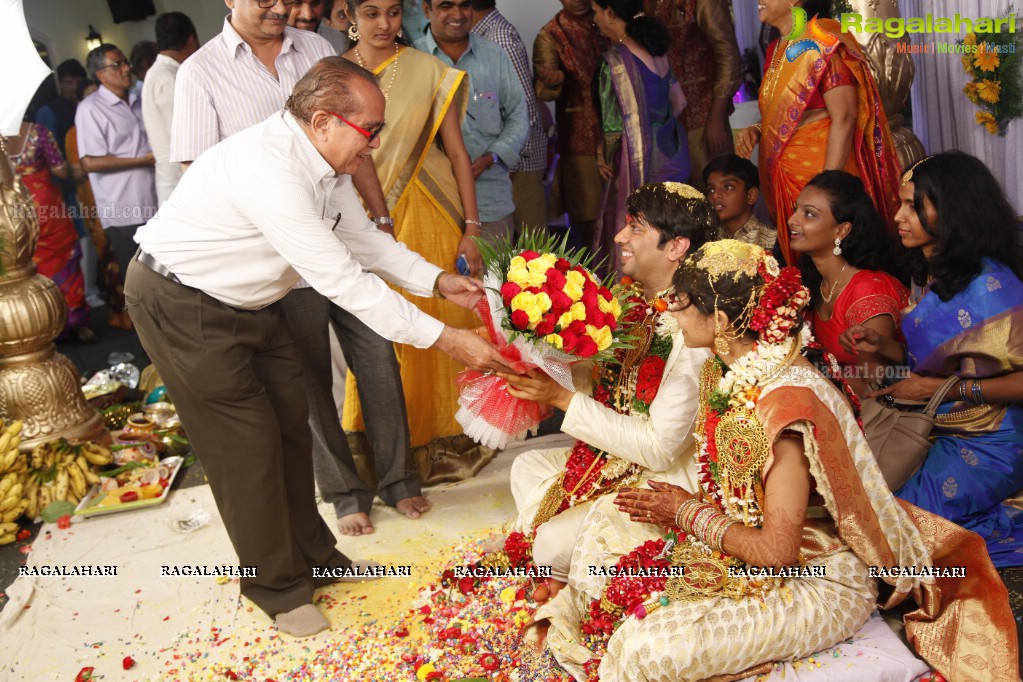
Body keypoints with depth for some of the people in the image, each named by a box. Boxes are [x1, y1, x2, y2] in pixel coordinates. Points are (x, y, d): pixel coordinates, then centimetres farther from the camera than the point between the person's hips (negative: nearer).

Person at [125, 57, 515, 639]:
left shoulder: (326, 160, -5)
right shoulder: (269, 169, -35)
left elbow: (363, 239, 8)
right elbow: (341, 280, -36)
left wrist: (438, 280, -5)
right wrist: (444, 339, -32)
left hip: (252, 301, 9)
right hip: (183, 306, -9)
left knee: (291, 423, 13)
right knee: (247, 442, 0)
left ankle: (313, 556, 32)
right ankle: (277, 587, 20)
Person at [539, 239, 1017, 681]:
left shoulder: (787, 402, -28)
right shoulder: (722, 372, -1)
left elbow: (775, 549, -25)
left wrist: (687, 511, -14)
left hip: (818, 584, -9)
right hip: (741, 539, 9)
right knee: (605, 521, 6)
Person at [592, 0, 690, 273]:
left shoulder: (617, 58, -14)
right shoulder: (654, 50, 9)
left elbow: (634, 122, -15)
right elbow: (679, 101, 16)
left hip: (641, 160, -8)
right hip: (670, 155, 9)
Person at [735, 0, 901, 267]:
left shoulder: (822, 43, -11)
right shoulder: (777, 50, 14)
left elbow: (844, 118, -18)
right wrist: (755, 130, 4)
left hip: (819, 174, -8)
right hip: (786, 177, 8)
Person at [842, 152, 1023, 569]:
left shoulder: (989, 283, -20)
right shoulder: (935, 276, 7)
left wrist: (942, 388, -23)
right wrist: (881, 346, 0)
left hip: (986, 448, -8)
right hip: (939, 434, 9)